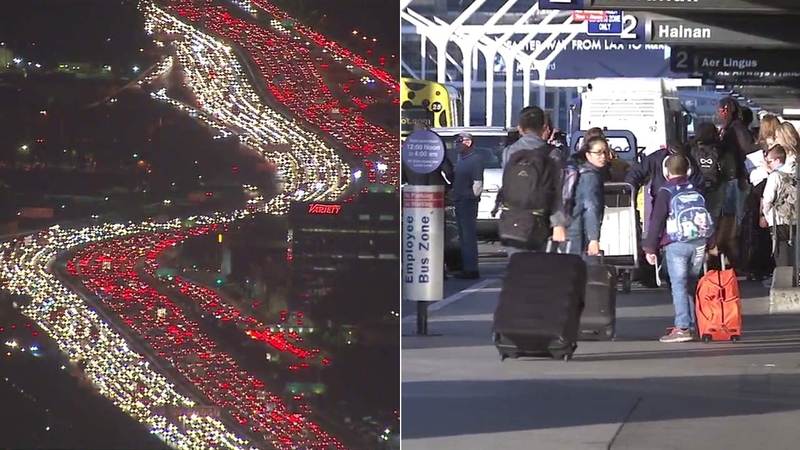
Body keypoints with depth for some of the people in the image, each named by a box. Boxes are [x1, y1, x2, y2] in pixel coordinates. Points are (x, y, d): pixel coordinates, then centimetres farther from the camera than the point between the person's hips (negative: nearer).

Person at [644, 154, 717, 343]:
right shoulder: (696, 191, 13)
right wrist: (711, 244, 30)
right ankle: (690, 324, 14)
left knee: (678, 285, -8)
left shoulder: (666, 192, -3)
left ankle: (682, 327, -16)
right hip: (699, 243, 5)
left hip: (676, 244, -5)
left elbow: (656, 221, -7)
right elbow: (706, 217, 20)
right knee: (691, 285, 12)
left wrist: (650, 248, -4)